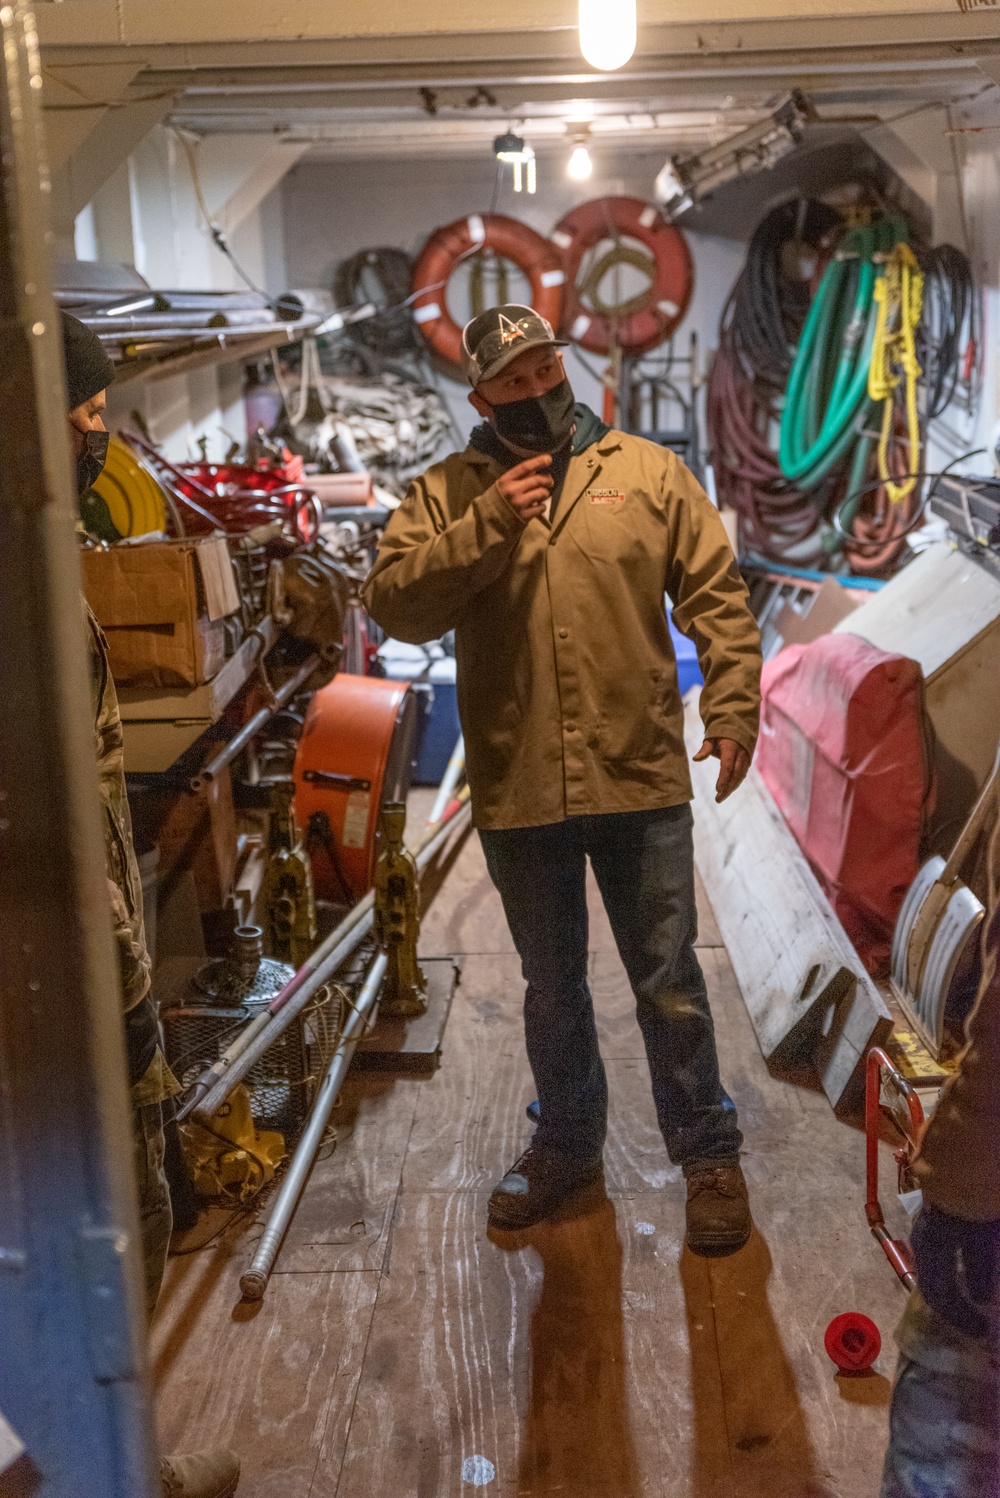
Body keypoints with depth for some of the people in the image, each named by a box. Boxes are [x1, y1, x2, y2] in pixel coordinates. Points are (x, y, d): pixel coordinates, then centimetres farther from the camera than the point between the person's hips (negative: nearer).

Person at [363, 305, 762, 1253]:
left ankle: (708, 1155, 27)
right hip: (518, 790, 2)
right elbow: (393, 605, -8)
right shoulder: (445, 494, 3)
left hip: (641, 781, -1)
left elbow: (717, 596, 1)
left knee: (668, 983, 8)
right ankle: (566, 1145, 39)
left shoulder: (648, 472, 3)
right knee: (551, 989, 18)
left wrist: (733, 707, -8)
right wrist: (487, 525, -16)